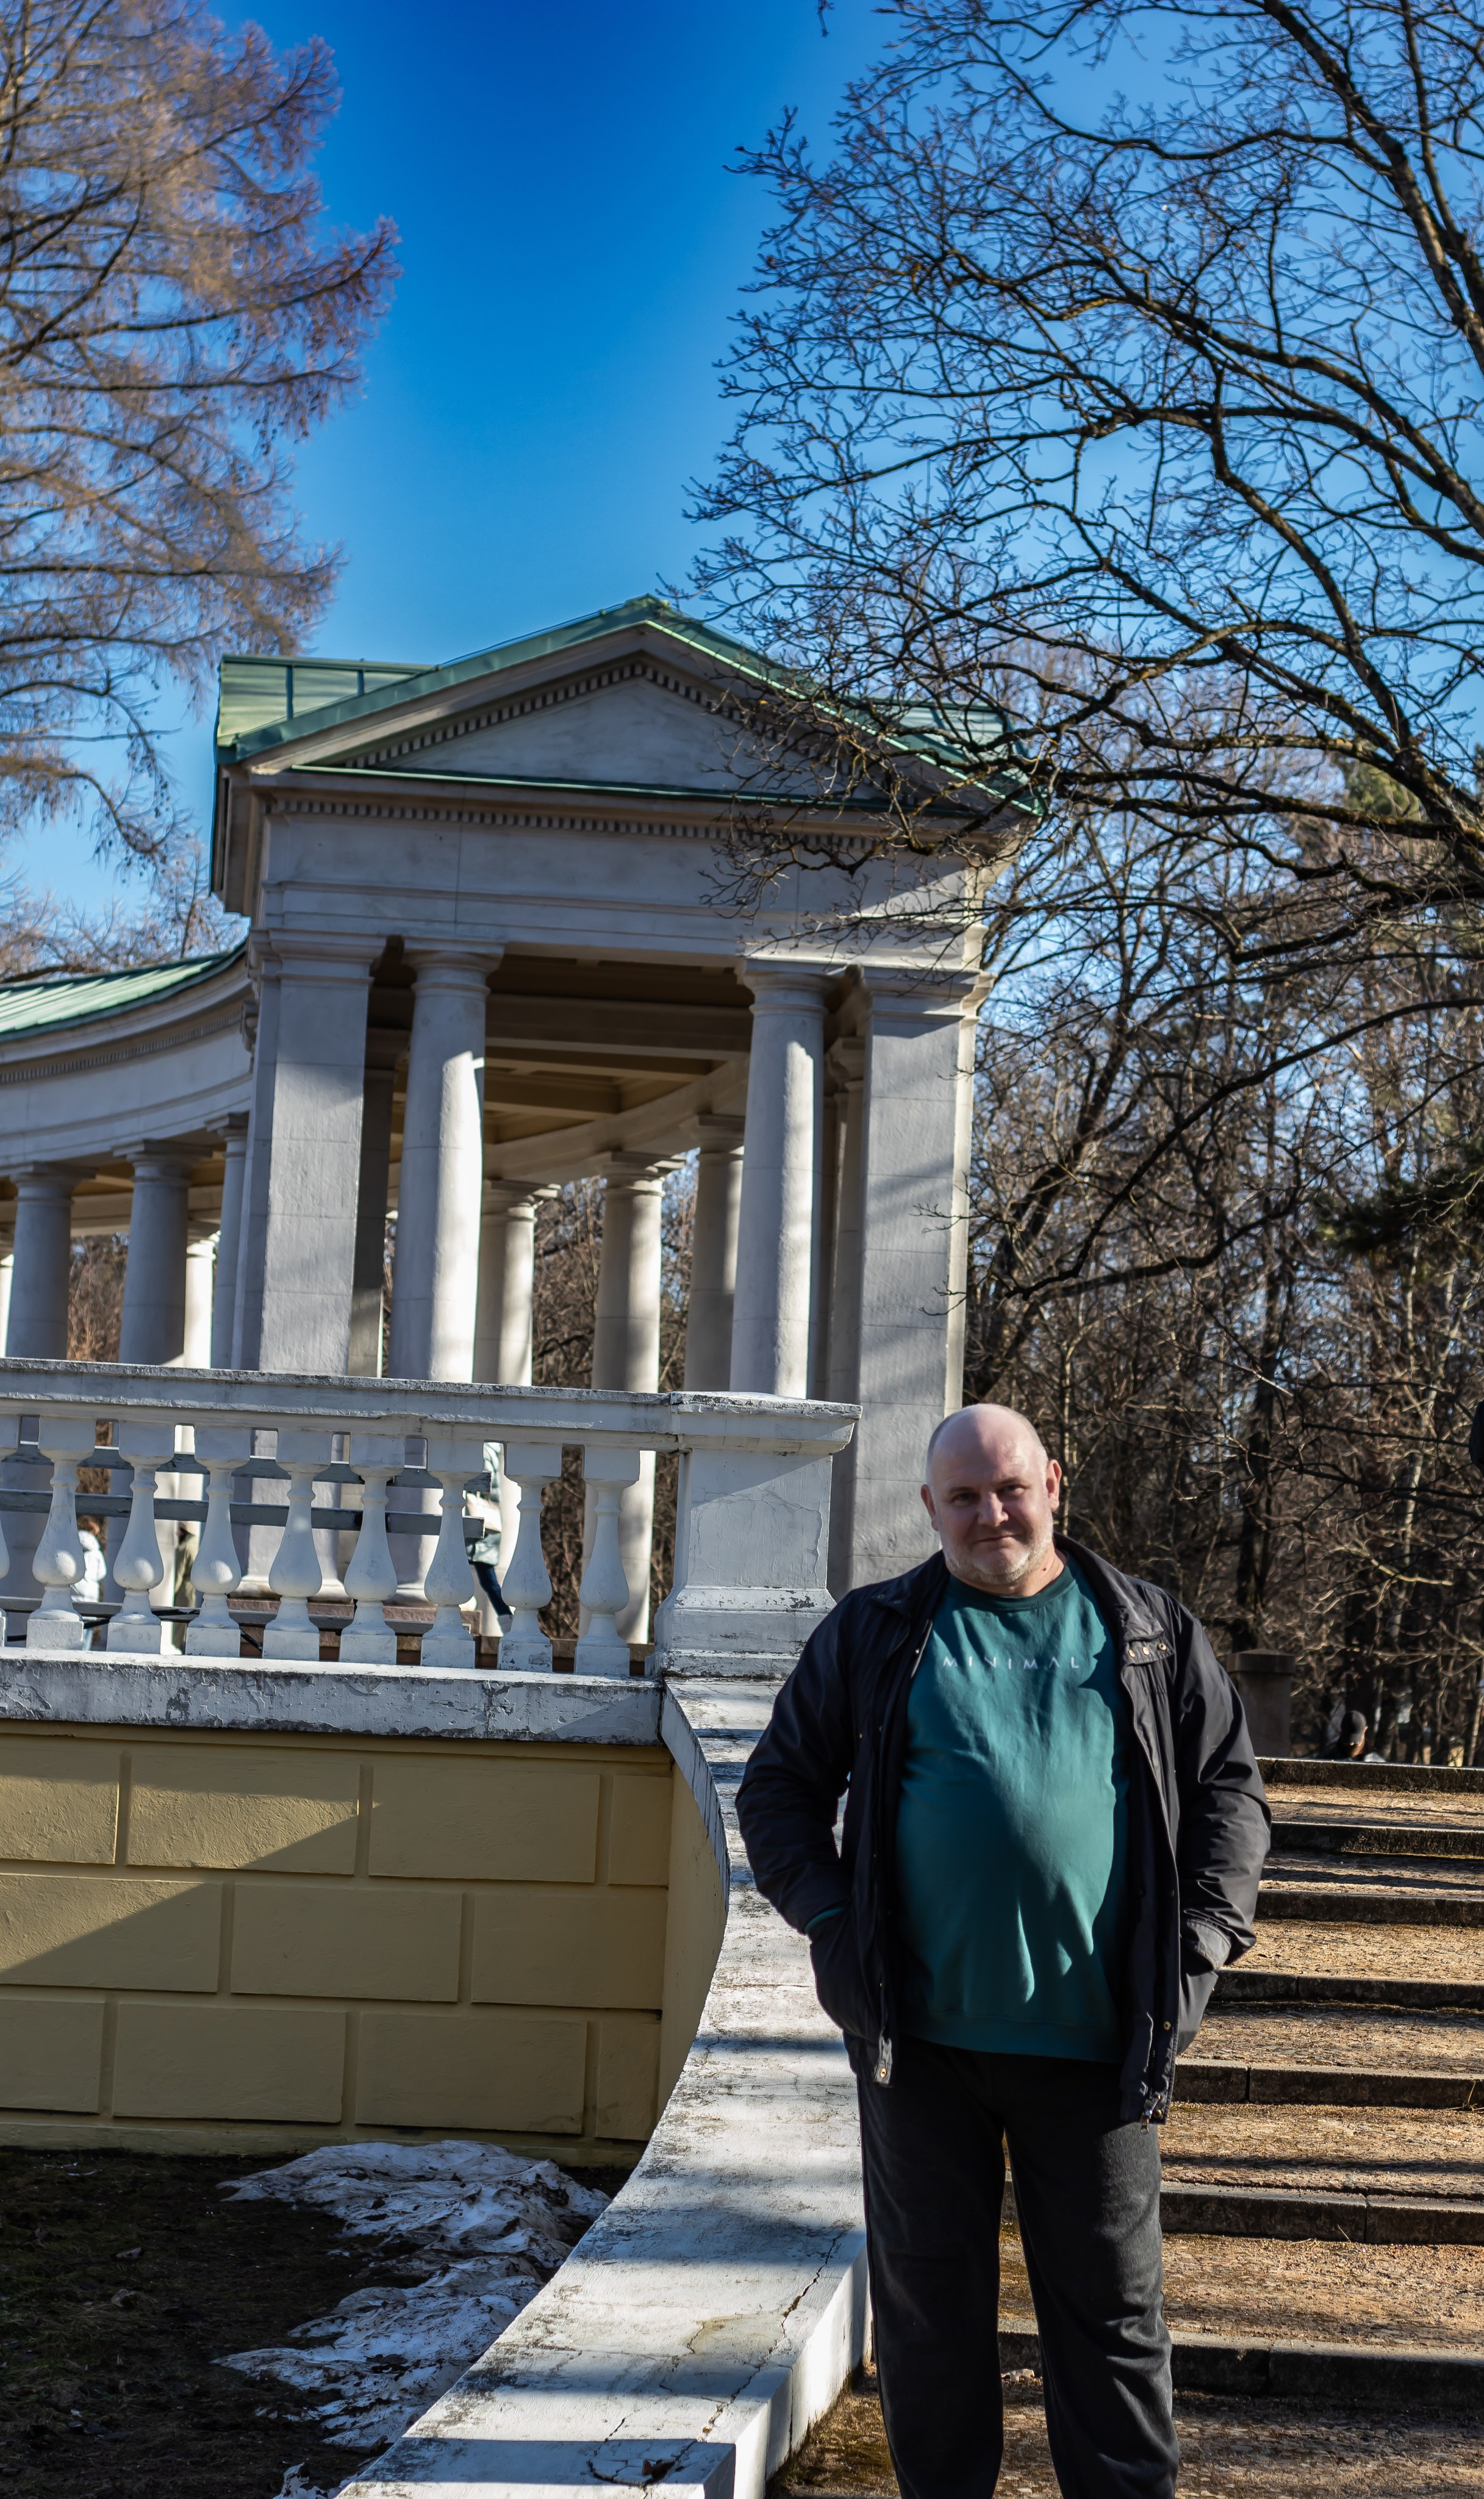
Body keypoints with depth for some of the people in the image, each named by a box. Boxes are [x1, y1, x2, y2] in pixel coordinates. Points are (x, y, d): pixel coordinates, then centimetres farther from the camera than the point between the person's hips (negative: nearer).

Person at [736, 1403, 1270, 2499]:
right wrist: (833, 1923, -3)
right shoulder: (874, 1635, 6)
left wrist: (1202, 1939, -2)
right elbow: (779, 1788, 10)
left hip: (1096, 2039, 0)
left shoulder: (1151, 1630, 8)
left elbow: (1231, 1787, 10)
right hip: (922, 2036, 0)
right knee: (929, 2297, 10)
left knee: (1113, 2305, 7)